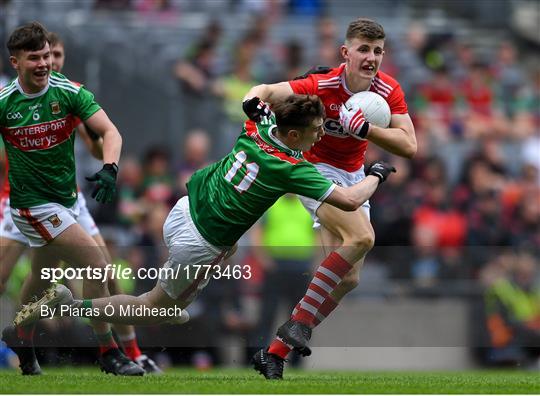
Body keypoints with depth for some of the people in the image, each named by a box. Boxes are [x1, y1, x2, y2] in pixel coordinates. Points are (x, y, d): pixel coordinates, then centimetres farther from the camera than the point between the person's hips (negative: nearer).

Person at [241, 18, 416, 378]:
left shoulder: (388, 90, -11)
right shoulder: (322, 85, -24)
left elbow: (409, 146, -19)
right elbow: (267, 91, -28)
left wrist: (364, 128, -33)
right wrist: (254, 101, -52)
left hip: (353, 176, 6)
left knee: (349, 279, 0)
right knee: (362, 237, -31)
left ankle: (276, 352, 5)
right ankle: (300, 323, -27)